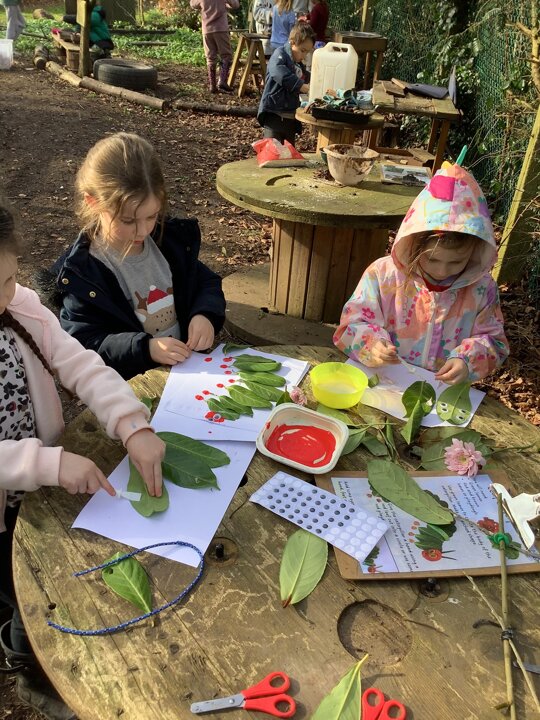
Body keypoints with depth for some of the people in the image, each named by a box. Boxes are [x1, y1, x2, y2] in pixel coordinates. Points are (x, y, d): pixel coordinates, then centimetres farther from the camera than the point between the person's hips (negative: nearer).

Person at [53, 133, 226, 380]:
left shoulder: (171, 239, 4)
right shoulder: (80, 273, -11)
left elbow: (206, 283, 15)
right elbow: (82, 344, -12)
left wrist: (205, 315, -8)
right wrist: (145, 348, -27)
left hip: (190, 364, 4)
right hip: (131, 385, -3)